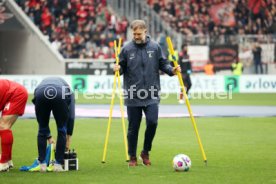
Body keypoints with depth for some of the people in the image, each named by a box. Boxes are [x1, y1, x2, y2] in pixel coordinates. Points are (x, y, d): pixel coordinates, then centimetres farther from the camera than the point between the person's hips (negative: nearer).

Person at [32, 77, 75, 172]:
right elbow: (71, 116, 27)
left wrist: (49, 137, 49)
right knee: (62, 131, 18)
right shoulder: (67, 89, 38)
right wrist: (68, 139, 32)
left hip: (41, 94, 2)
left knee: (42, 130, 21)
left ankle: (42, 164, 19)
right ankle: (58, 164, 17)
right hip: (59, 96, -2)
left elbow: (43, 121, 42)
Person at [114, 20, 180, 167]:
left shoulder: (155, 47, 3)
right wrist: (118, 69, -15)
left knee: (152, 122, -11)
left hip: (152, 95, 0)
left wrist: (172, 70, -9)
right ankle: (132, 157, 18)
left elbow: (163, 64, 9)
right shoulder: (127, 49, 0)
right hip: (133, 97, 0)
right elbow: (123, 68, 6)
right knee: (133, 127, 4)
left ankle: (145, 152, 11)